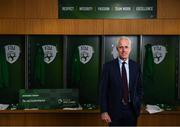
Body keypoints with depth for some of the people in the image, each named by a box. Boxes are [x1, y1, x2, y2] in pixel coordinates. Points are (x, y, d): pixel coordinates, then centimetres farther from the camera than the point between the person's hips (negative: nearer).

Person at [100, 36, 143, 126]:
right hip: (114, 110, -2)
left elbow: (139, 88, 11)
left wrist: (138, 105, 4)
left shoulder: (136, 66, 3)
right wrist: (104, 111, -9)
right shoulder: (108, 66, -5)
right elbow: (103, 90, -5)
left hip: (132, 110, 2)